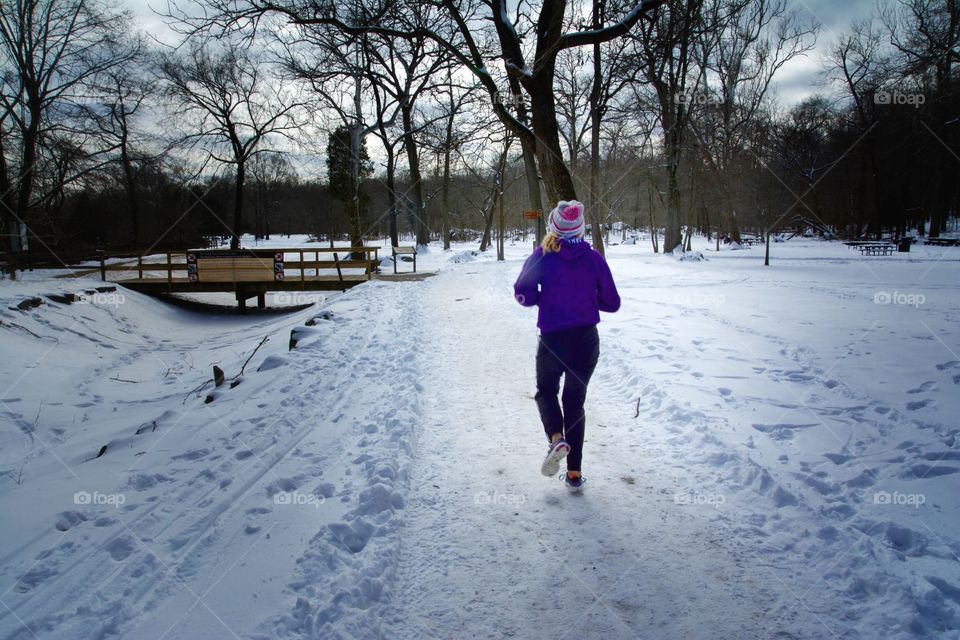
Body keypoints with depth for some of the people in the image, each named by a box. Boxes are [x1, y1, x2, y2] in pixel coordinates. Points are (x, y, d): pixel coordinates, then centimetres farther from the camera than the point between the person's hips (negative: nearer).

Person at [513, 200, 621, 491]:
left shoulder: (543, 256, -8)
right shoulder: (594, 258, -3)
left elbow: (523, 292, -16)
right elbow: (612, 303, 0)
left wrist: (544, 298, 4)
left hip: (553, 340, -2)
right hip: (587, 340, 2)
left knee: (546, 391, 24)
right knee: (575, 401, 16)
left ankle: (556, 438, -5)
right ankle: (574, 473, 16)